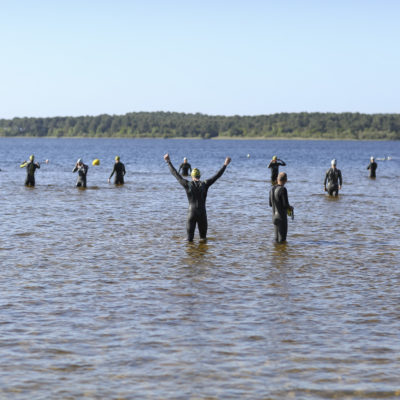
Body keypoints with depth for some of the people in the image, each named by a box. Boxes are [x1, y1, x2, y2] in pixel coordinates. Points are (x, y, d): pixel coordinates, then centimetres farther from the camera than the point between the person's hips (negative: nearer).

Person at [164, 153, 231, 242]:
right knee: (203, 235, 11)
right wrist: (225, 165, 16)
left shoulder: (187, 184, -2)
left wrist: (168, 162, 11)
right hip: (203, 214, 1)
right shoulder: (204, 184, 0)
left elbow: (175, 174, 4)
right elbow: (217, 175, 7)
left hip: (191, 213, -1)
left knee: (190, 237, 3)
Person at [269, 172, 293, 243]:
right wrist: (291, 208, 3)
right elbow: (286, 205, -20)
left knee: (277, 237, 17)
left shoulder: (272, 189, 4)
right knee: (282, 238, 2)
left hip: (275, 217, 7)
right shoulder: (283, 190, -20)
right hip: (282, 218, -7)